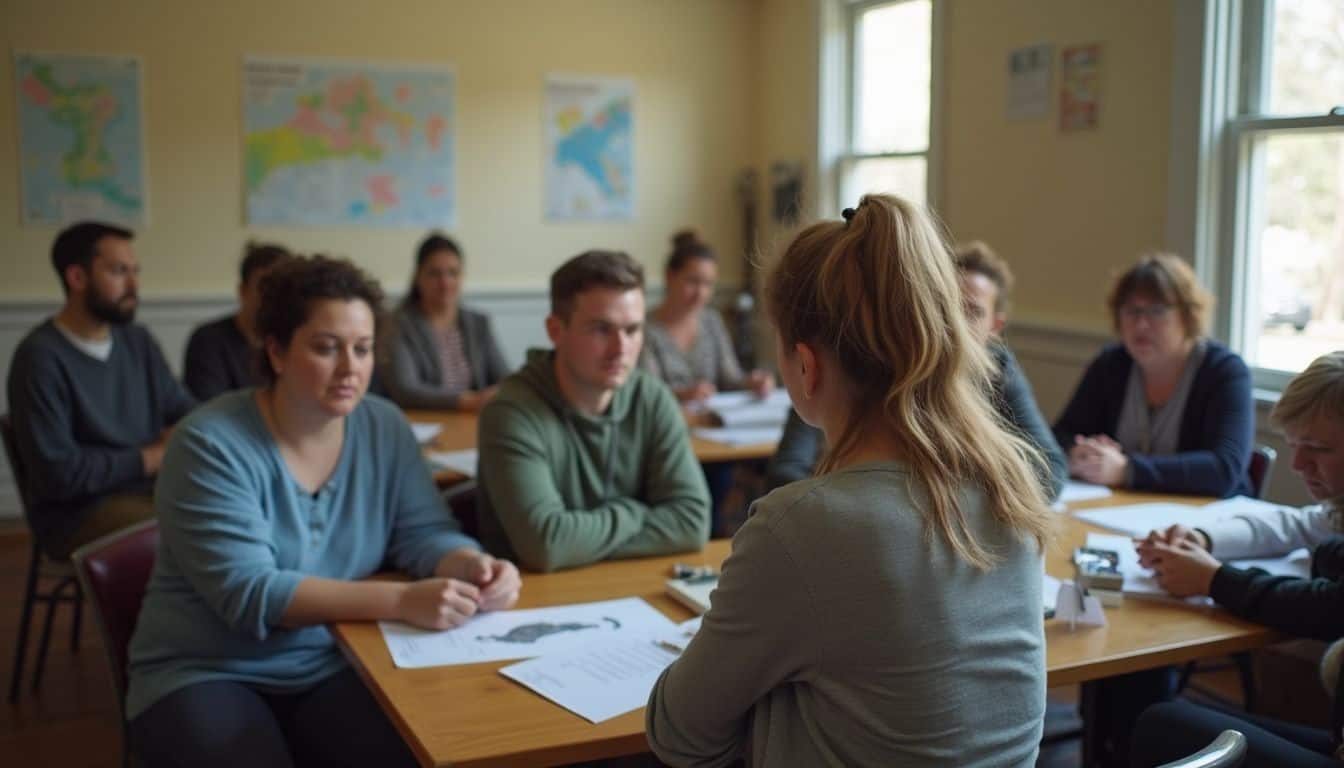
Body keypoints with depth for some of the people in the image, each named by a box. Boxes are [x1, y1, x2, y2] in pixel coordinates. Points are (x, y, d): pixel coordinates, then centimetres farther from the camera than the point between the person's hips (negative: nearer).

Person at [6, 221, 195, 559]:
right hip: (76, 514, -6)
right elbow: (58, 473, -16)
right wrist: (154, 456, -8)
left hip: (150, 489, 7)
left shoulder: (139, 341, 9)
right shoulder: (41, 357, -13)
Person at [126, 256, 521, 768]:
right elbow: (247, 592, -23)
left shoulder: (384, 428, 0)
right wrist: (401, 601, -34)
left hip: (335, 667, 3)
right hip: (207, 673, -3)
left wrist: (473, 567, -25)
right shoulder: (210, 444, -15)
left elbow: (425, 533, -1)